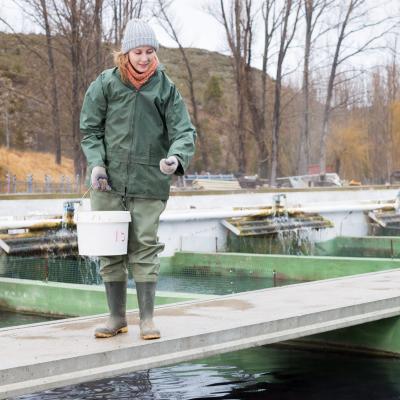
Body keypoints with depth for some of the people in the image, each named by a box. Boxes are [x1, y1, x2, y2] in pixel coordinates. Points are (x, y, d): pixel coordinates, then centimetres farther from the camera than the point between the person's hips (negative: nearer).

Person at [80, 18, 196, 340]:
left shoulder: (166, 87, 1)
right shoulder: (106, 84, 2)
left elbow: (184, 130, -3)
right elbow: (90, 128, 6)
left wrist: (176, 157, -24)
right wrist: (96, 163, -8)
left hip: (149, 183, -1)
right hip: (109, 181, 1)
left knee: (145, 248, -1)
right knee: (111, 249, 7)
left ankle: (147, 318, 8)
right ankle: (117, 317, 18)